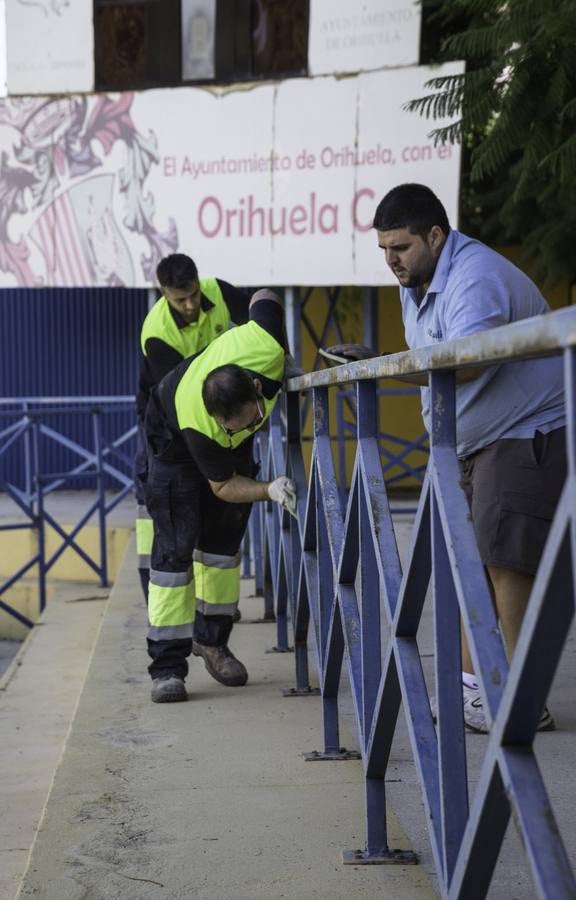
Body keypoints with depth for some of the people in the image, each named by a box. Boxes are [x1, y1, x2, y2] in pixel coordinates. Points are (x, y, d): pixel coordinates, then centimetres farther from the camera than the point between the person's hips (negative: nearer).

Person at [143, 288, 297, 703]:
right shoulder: (198, 425, -44)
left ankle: (212, 639, 21)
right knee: (177, 544, -14)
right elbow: (223, 486, -25)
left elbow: (265, 296, -17)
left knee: (225, 539, 5)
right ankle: (167, 665, -13)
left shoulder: (267, 351, -41)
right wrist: (270, 490, -42)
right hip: (174, 436, -5)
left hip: (231, 447, 5)